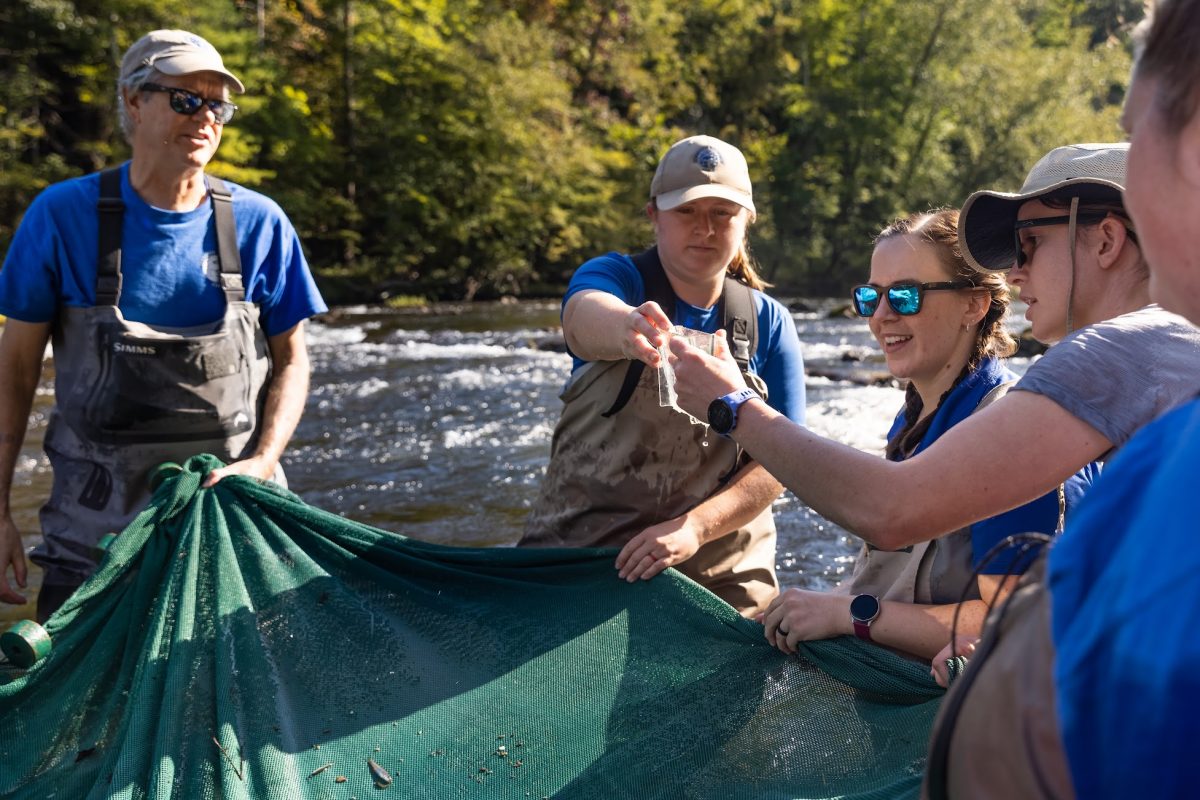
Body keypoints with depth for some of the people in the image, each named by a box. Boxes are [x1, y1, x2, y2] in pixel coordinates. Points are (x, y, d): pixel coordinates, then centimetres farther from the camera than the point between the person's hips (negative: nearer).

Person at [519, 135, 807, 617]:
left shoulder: (769, 323, 1)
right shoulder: (615, 277, -4)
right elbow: (583, 319, -29)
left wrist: (694, 528, -19)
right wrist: (625, 331, -53)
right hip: (580, 548, -1)